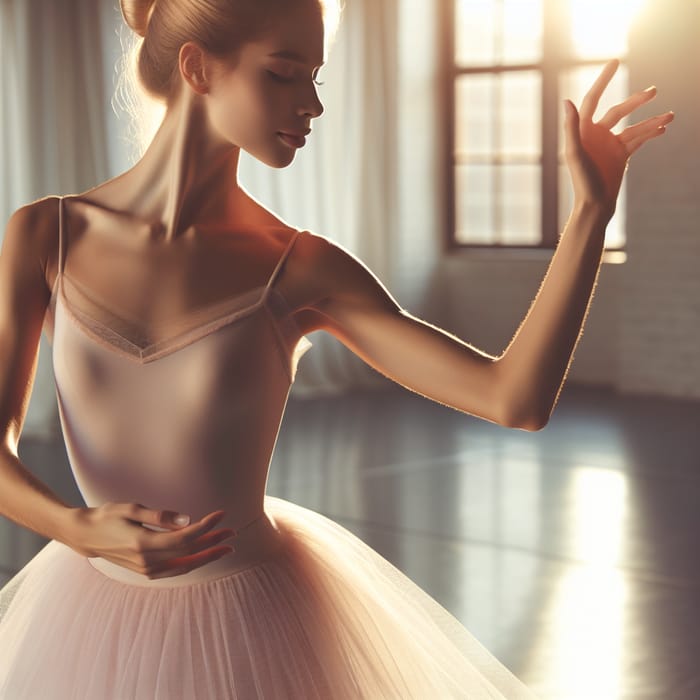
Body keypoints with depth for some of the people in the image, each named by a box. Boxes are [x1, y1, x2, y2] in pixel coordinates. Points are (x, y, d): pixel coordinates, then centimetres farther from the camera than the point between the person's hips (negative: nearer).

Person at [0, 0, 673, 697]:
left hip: (255, 631, -1)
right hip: (97, 624, 2)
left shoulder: (300, 271, -13)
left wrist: (592, 209, -22)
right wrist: (79, 530, -25)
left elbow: (517, 399, -19)